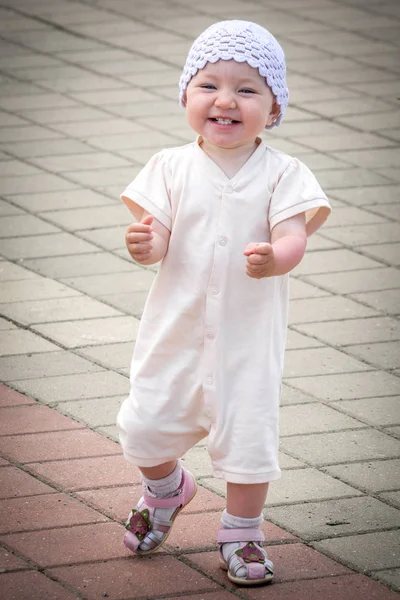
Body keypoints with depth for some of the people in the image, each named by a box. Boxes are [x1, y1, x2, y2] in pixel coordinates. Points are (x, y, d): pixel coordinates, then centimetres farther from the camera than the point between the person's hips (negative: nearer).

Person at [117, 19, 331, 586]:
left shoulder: (281, 174, -7)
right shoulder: (172, 168, -2)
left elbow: (293, 236, -17)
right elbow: (158, 235, -7)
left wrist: (273, 258, -40)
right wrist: (144, 246, -31)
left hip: (249, 333, -2)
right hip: (177, 327, 2)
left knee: (248, 436, -1)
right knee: (145, 427, 8)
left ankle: (241, 533, 21)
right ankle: (166, 487, 41)